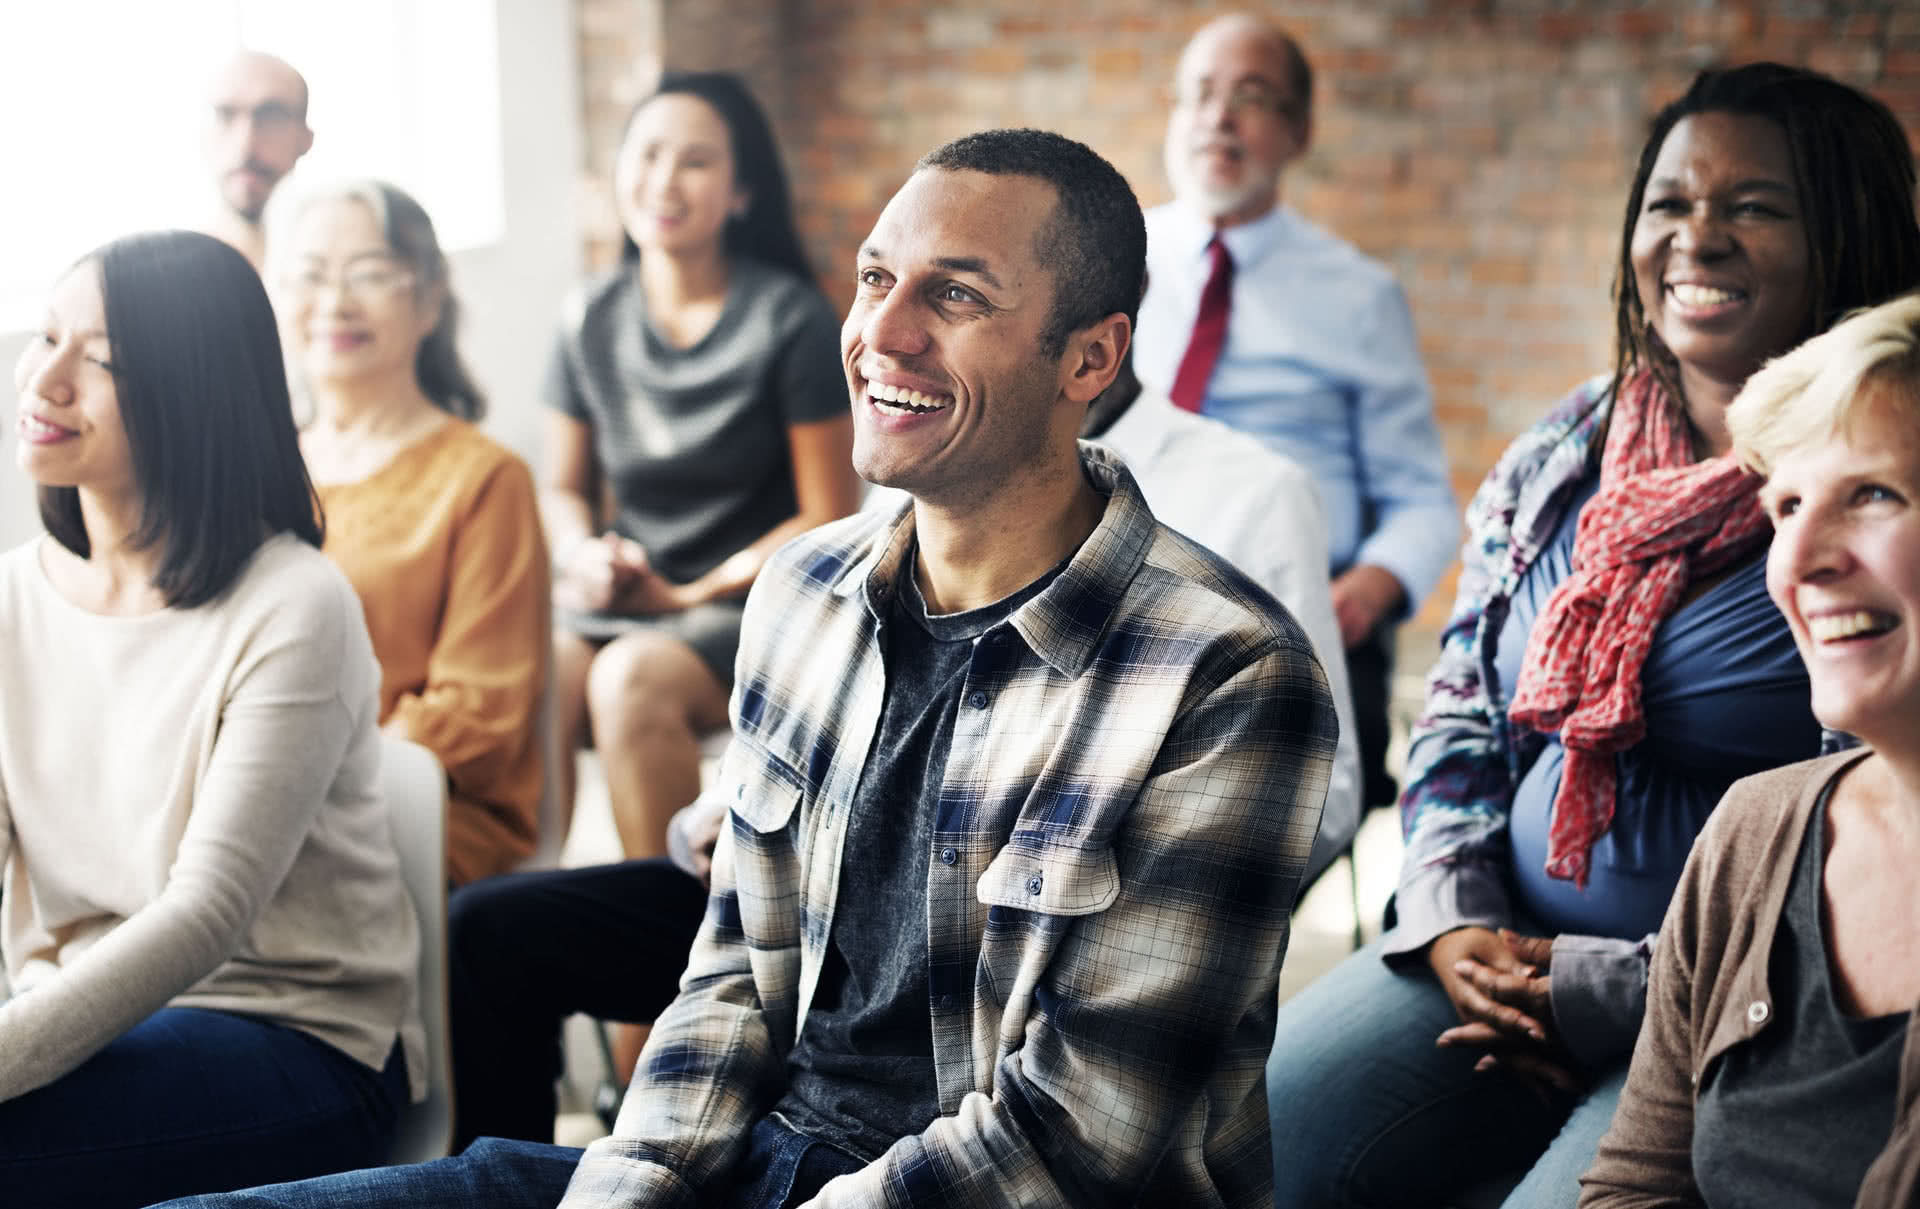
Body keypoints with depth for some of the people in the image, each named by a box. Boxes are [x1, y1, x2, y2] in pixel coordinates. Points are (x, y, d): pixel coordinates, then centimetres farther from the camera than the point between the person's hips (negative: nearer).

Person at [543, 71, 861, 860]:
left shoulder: (788, 321, -5)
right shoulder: (593, 321, 7)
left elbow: (829, 519, -5)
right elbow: (565, 488, 18)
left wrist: (691, 595, -10)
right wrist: (584, 555, -5)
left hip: (753, 599, -4)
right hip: (616, 598, 4)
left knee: (631, 679, -34)